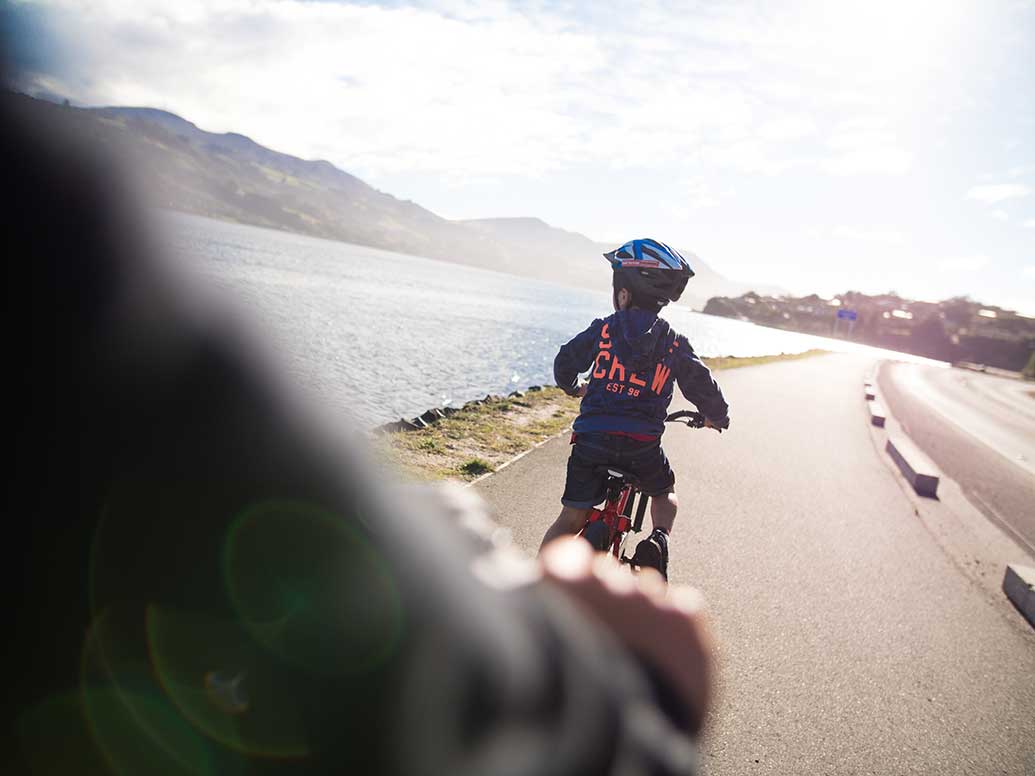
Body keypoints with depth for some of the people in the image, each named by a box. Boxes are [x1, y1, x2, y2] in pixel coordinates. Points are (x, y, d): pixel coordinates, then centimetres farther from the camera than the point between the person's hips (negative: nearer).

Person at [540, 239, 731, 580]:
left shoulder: (602, 329, 4)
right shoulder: (674, 344, 5)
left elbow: (565, 363, 13)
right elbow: (700, 384, 8)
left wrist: (573, 388, 36)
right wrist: (718, 416, 29)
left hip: (592, 439, 0)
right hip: (643, 446, 1)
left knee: (571, 518, 9)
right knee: (665, 492, 30)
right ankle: (659, 540, 3)